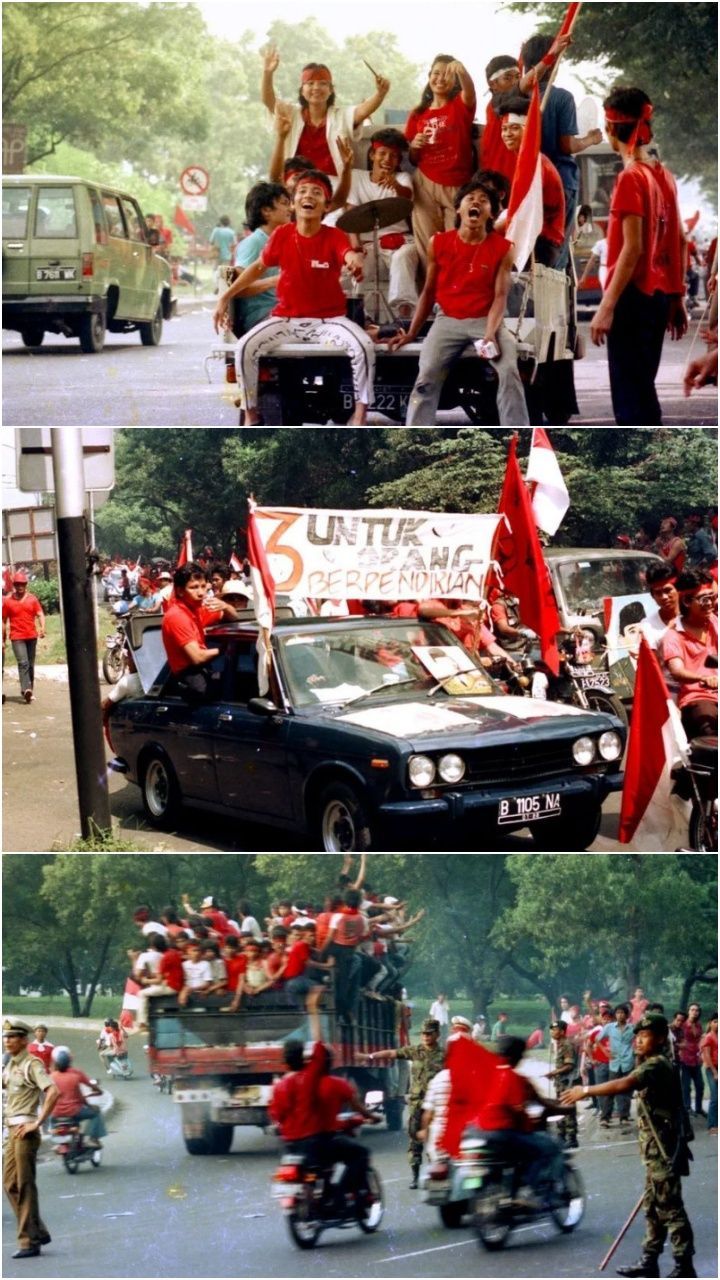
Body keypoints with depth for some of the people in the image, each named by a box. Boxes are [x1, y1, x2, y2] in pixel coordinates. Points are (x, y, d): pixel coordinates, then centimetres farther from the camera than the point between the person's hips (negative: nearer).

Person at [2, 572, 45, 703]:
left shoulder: (32, 599, 7)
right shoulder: (7, 601, 3)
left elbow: (40, 615, 2)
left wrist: (42, 628, -17)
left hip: (32, 636, 3)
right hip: (17, 637, -3)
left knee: (30, 664, 9)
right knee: (23, 663, -17)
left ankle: (29, 690, 18)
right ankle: (26, 689, -28)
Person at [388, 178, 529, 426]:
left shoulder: (502, 248, -4)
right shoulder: (438, 243, 1)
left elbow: (500, 296, -8)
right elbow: (429, 291, 10)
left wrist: (490, 333, -24)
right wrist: (412, 333, 8)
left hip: (486, 320, -1)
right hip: (448, 320, 1)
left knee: (509, 370, -24)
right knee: (427, 376, -19)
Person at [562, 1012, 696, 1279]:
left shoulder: (656, 1066, -18)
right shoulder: (652, 1066, 16)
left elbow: (625, 1085, -35)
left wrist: (586, 1090, -31)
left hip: (663, 1149, -11)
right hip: (655, 1148, 11)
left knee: (669, 1206, -7)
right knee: (653, 1205, 14)